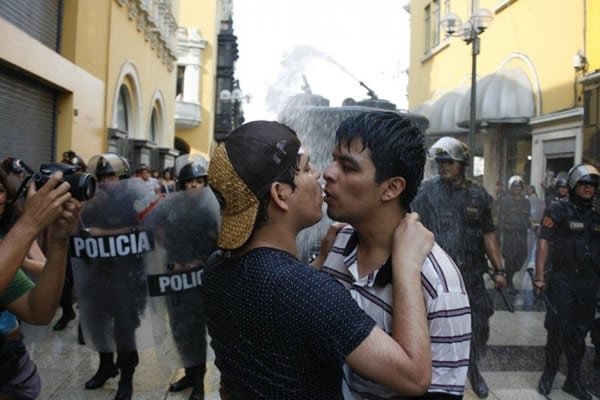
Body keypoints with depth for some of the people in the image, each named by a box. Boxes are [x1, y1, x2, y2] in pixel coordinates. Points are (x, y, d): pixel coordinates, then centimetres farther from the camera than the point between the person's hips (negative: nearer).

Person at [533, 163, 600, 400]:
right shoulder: (558, 210, -4)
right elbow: (543, 243, -9)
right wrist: (539, 277, -16)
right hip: (562, 280, -5)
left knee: (579, 332, 12)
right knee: (558, 330, 1)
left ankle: (574, 380, 24)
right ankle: (548, 374, 19)